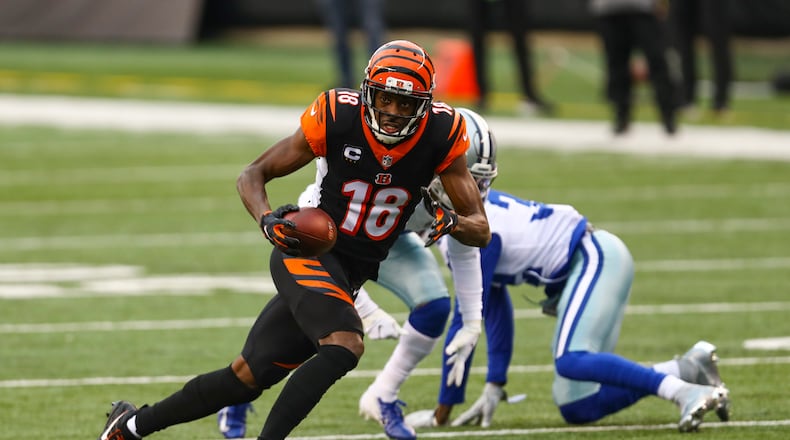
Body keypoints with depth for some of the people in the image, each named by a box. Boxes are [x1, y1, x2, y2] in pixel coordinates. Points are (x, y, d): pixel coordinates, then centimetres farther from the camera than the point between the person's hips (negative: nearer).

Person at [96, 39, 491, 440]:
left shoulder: (440, 136, -9)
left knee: (248, 377, 8)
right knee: (345, 344, -32)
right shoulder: (337, 118, -16)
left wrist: (451, 222, -29)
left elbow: (481, 231, -5)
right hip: (308, 253, -4)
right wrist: (266, 219, -26)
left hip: (349, 277, 4)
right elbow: (253, 174, -4)